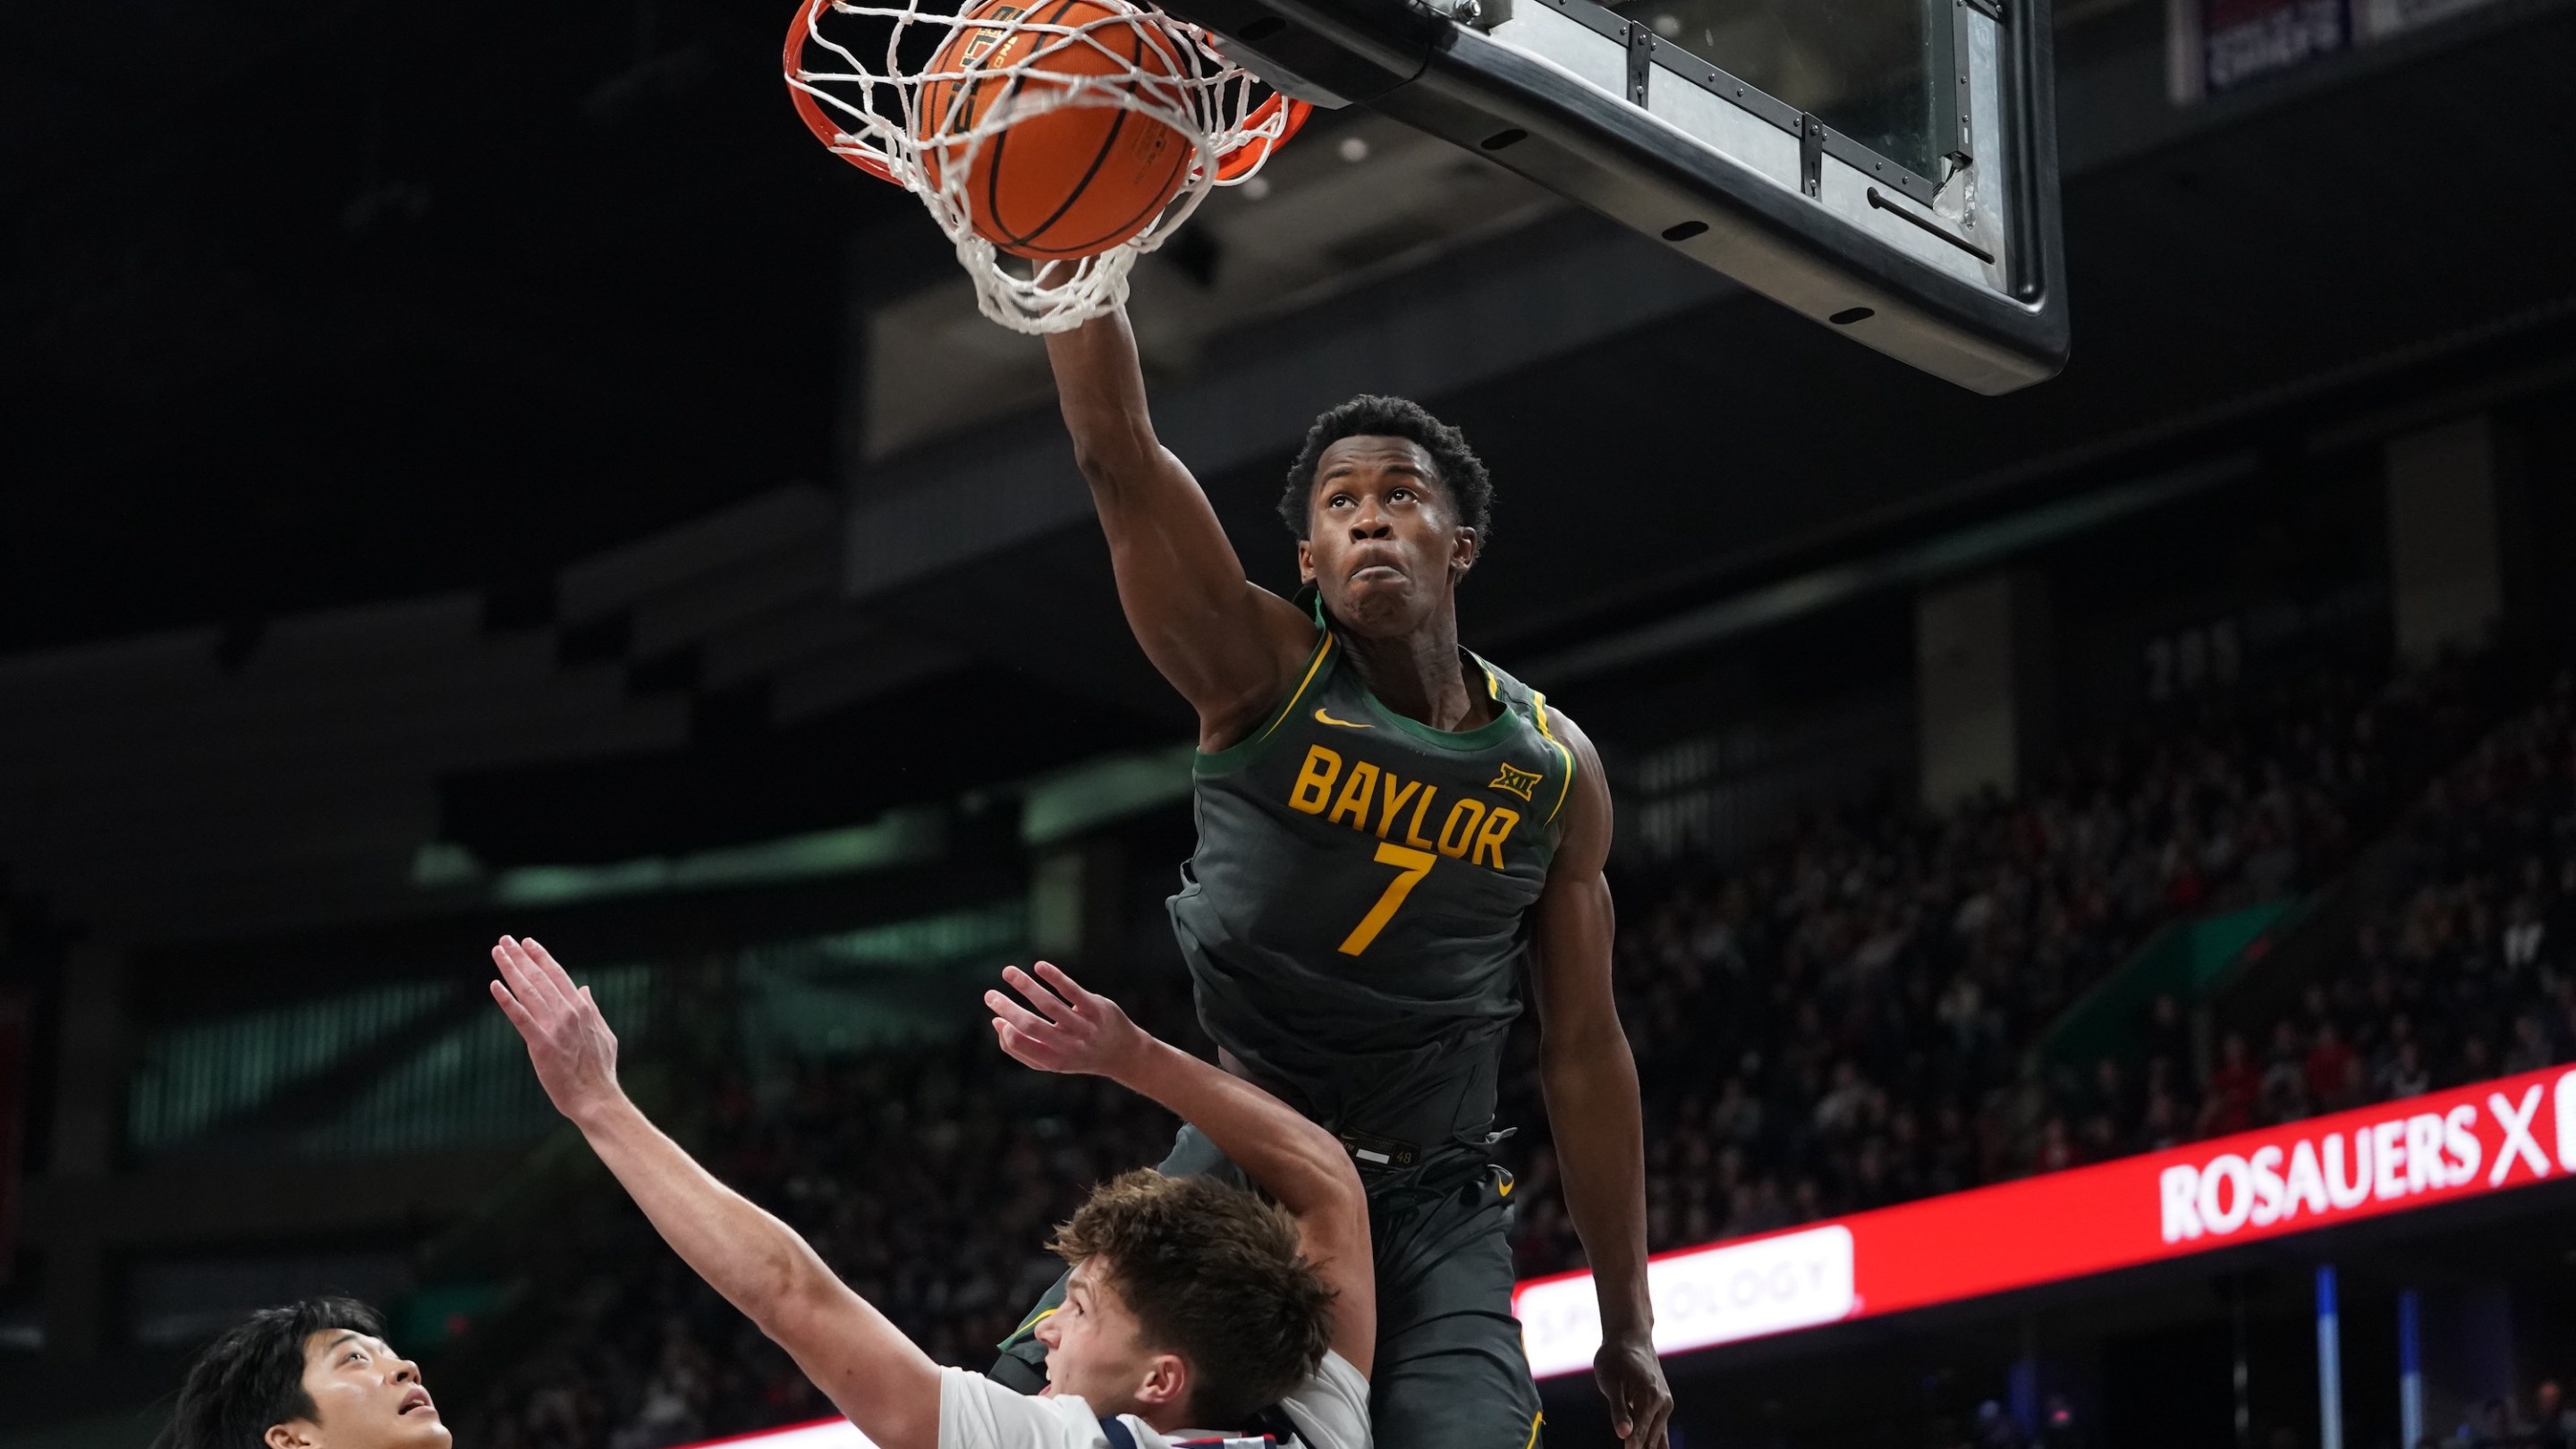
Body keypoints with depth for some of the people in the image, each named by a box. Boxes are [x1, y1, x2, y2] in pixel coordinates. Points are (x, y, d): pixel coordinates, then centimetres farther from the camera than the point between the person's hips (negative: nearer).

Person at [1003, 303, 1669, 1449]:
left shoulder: (1553, 769, 2)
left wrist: (1627, 1328, 7)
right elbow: (1116, 454, -20)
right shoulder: (1259, 671, -6)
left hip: (1435, 1211, 1)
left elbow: (1584, 1053, 6)